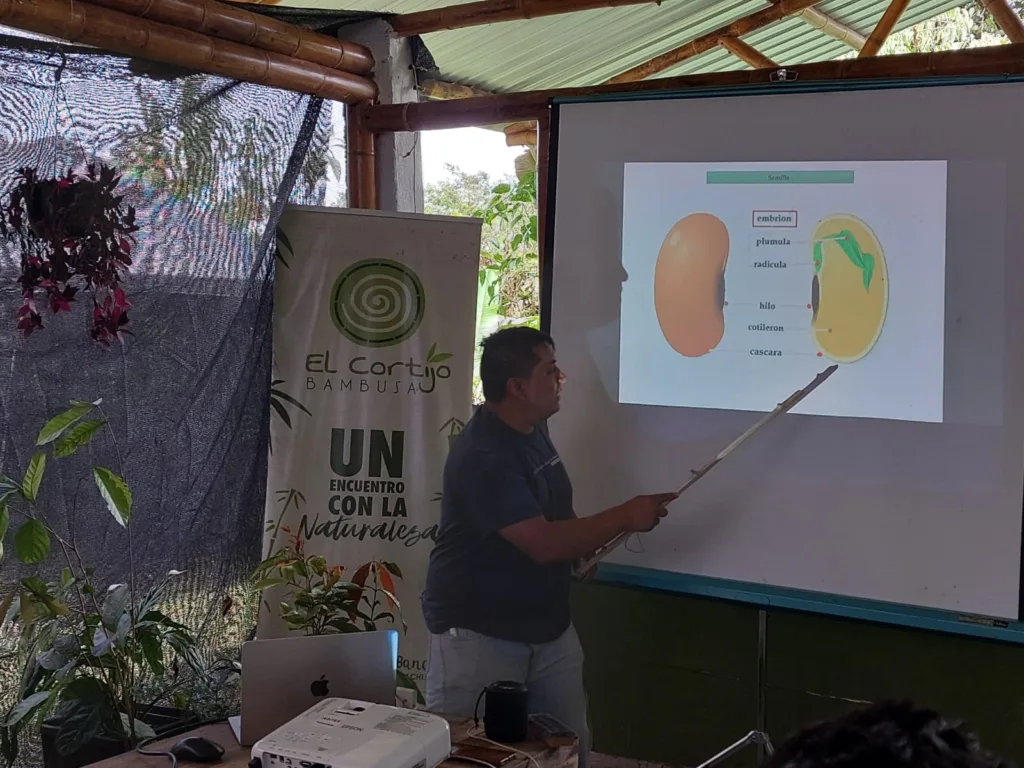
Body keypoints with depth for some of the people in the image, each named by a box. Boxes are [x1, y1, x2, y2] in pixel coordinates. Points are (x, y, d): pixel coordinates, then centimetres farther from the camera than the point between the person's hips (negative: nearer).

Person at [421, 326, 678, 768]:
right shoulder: (481, 456, -25)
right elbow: (543, 542, -28)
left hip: (548, 627, 8)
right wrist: (625, 517, -21)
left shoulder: (532, 429, 5)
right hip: (478, 636, -8)